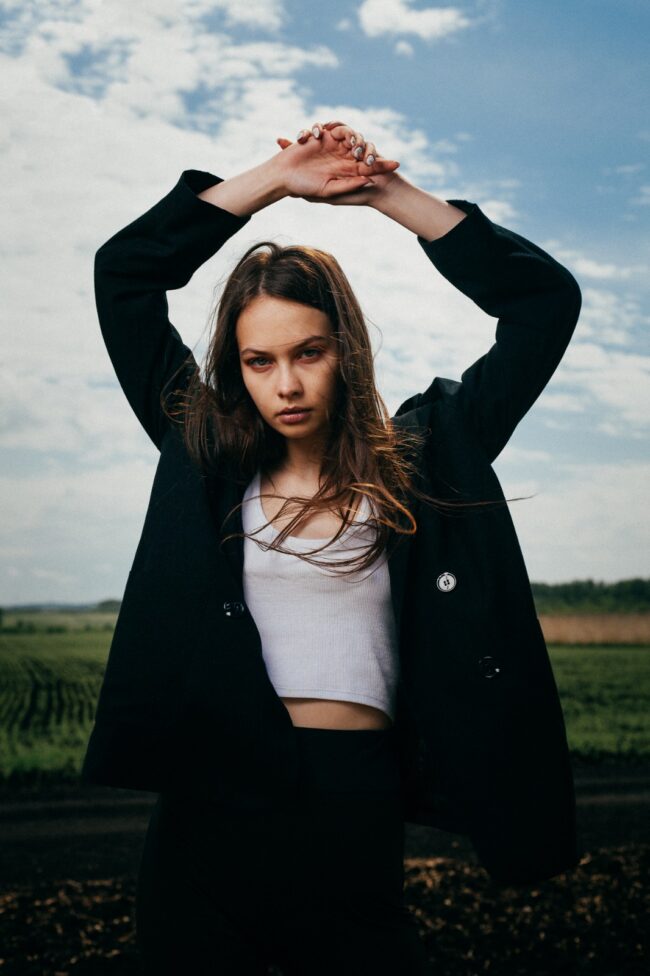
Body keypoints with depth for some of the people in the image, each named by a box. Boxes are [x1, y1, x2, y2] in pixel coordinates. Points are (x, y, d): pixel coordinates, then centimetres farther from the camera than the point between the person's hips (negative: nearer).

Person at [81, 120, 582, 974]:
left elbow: (545, 298, 7)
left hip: (354, 814, 0)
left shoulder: (418, 462, 5)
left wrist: (390, 193, 4)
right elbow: (124, 271, 7)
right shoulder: (206, 459, 7)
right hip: (209, 812, 1)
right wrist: (275, 180, 4)